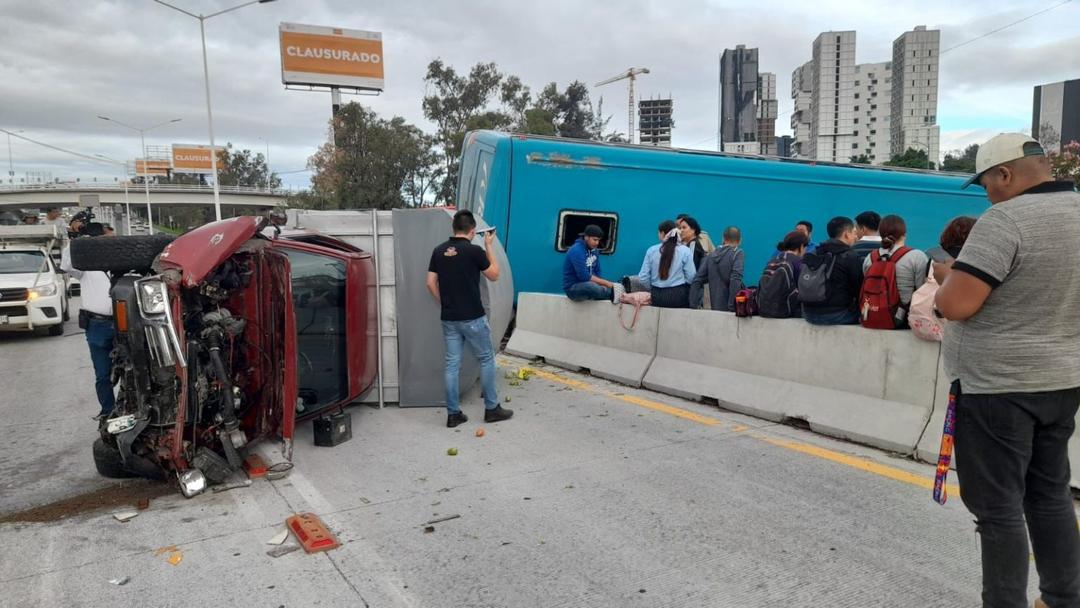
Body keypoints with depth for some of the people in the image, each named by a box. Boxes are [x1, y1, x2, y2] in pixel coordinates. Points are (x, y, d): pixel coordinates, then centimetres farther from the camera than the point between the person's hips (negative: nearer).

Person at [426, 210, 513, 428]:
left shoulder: (439, 251, 4)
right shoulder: (474, 251, -12)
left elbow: (431, 283, 5)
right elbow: (494, 275, 1)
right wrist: (489, 246, 7)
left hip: (448, 318, 5)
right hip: (472, 318, -5)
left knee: (452, 363, 8)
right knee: (486, 359, 9)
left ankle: (453, 413, 11)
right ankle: (491, 408, 15)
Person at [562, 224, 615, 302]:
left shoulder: (594, 250, 6)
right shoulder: (576, 251, -19)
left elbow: (597, 272, 13)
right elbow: (584, 276, -26)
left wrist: (601, 285, -7)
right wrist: (606, 283, -23)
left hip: (588, 284, 8)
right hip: (573, 288, -8)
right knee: (591, 286, -37)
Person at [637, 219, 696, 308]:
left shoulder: (652, 250, 0)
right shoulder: (685, 251, -4)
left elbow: (643, 278, 0)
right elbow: (691, 277, -7)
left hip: (657, 297, 2)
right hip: (679, 296, -2)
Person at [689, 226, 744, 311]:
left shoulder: (711, 255, 12)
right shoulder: (738, 253, -3)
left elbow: (697, 280, 7)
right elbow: (735, 279, -17)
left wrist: (693, 306, 7)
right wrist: (732, 307, -18)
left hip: (715, 308, 5)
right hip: (729, 309, -5)